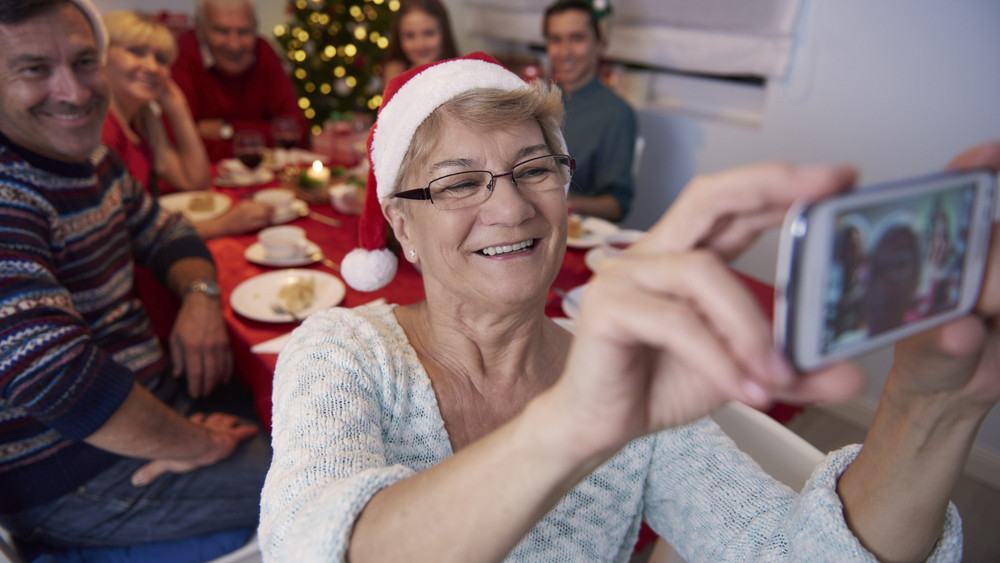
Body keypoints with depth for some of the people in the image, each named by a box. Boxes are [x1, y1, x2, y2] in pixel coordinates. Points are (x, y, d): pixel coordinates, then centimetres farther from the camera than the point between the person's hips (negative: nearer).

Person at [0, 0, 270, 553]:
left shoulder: (92, 157, 5)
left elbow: (165, 232, 17)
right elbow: (52, 373, -36)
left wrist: (201, 295, -6)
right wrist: (199, 444, -23)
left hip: (154, 389, 9)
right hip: (69, 478, -9)